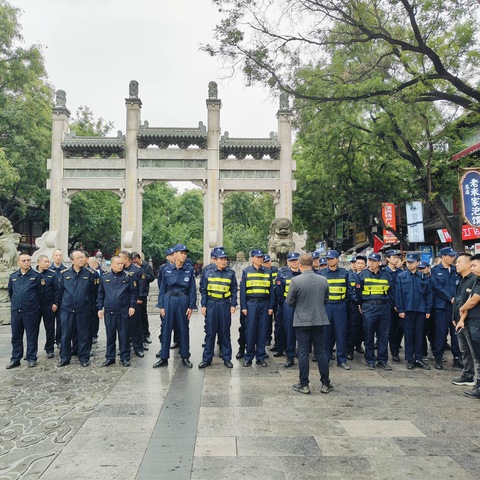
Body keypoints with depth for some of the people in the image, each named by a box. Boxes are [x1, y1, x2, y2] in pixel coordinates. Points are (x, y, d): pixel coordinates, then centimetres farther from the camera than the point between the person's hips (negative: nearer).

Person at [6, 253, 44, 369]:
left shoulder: (36, 276, -4)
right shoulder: (13, 276, 8)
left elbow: (41, 292, -1)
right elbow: (10, 292, 21)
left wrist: (34, 303, 3)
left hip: (31, 312, -4)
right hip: (16, 311, 4)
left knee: (32, 336, 4)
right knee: (16, 336, 11)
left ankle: (31, 358, 15)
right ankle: (15, 359, 21)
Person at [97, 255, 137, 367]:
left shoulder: (127, 277, 0)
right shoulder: (105, 278, 5)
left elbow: (133, 292, 2)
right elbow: (100, 294, 10)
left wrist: (132, 306, -6)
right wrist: (99, 308, 5)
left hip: (123, 312, -1)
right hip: (109, 312, 2)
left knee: (124, 335, 5)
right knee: (110, 336, 10)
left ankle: (125, 358, 15)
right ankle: (110, 357, 21)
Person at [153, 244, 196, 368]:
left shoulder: (190, 269, -1)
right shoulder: (167, 270, 2)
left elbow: (192, 289, -1)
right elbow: (162, 289, 6)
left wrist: (191, 306, -5)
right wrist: (161, 306, 1)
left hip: (183, 301, -1)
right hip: (169, 301, 1)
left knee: (184, 329, 7)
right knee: (166, 329, 5)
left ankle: (185, 357, 20)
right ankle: (164, 358, 16)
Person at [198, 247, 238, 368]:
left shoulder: (231, 273, 3)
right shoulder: (208, 272, 0)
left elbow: (234, 290, 6)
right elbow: (203, 290, 3)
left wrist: (233, 305, -1)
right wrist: (203, 305, -2)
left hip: (225, 305, 1)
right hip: (211, 304, -1)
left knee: (225, 332, 8)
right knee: (210, 332, 4)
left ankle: (227, 358, 17)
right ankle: (207, 358, 14)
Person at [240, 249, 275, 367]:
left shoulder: (268, 272, 9)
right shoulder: (246, 271, 3)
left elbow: (271, 290, 10)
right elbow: (242, 290, 2)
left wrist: (271, 306, 5)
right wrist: (243, 307, -3)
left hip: (264, 304, 2)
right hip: (251, 303, -2)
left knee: (263, 331, 5)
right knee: (250, 330, 0)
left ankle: (261, 357, 15)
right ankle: (248, 357, 11)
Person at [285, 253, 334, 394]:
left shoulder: (296, 281, -15)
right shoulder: (323, 280, -3)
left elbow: (289, 302, -6)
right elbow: (325, 299, 11)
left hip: (302, 321, -3)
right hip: (320, 320, 3)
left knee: (303, 353, 6)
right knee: (321, 352, 12)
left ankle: (304, 385, 13)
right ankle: (326, 384, 19)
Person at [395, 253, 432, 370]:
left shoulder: (424, 277, 6)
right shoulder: (401, 276, 1)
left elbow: (428, 294, 7)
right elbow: (398, 294, -1)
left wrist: (428, 310, 1)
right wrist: (400, 309, -7)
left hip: (421, 310, 2)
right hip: (407, 310, -1)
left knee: (420, 334, 7)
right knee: (409, 334, 5)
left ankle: (419, 359, 17)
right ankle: (410, 359, 13)